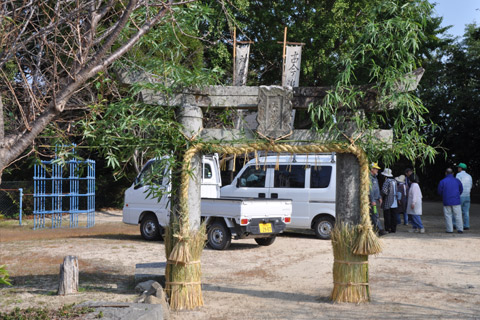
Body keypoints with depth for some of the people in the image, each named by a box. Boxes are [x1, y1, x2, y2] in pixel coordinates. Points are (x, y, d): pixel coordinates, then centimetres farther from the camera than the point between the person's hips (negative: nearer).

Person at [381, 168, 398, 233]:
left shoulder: (387, 181, -14)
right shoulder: (394, 181, 10)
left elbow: (384, 190, -22)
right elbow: (396, 191, 16)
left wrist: (383, 195, -3)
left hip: (387, 203, -7)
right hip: (394, 203, 7)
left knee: (387, 216, -2)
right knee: (393, 216, 10)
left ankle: (387, 229, -3)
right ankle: (393, 229, 12)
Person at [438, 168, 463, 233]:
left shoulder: (442, 181, -5)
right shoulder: (457, 181, 2)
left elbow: (439, 192, 0)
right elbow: (461, 190, 12)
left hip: (447, 201, -1)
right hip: (456, 201, 1)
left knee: (448, 215, 6)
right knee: (458, 215, 5)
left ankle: (450, 230, 3)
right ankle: (460, 229, 1)